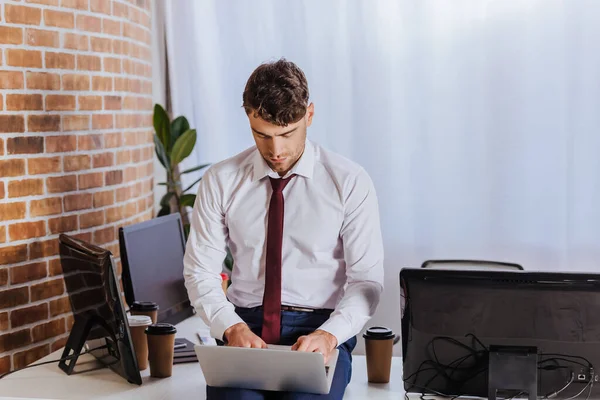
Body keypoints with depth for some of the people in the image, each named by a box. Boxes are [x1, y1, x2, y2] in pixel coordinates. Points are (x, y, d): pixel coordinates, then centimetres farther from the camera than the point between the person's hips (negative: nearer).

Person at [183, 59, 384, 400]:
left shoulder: (350, 182, -1)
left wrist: (329, 334, -20)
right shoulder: (221, 181, 4)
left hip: (321, 331, -1)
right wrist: (232, 327, -14)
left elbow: (367, 279, -2)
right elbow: (200, 271, 4)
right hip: (245, 326, 1)